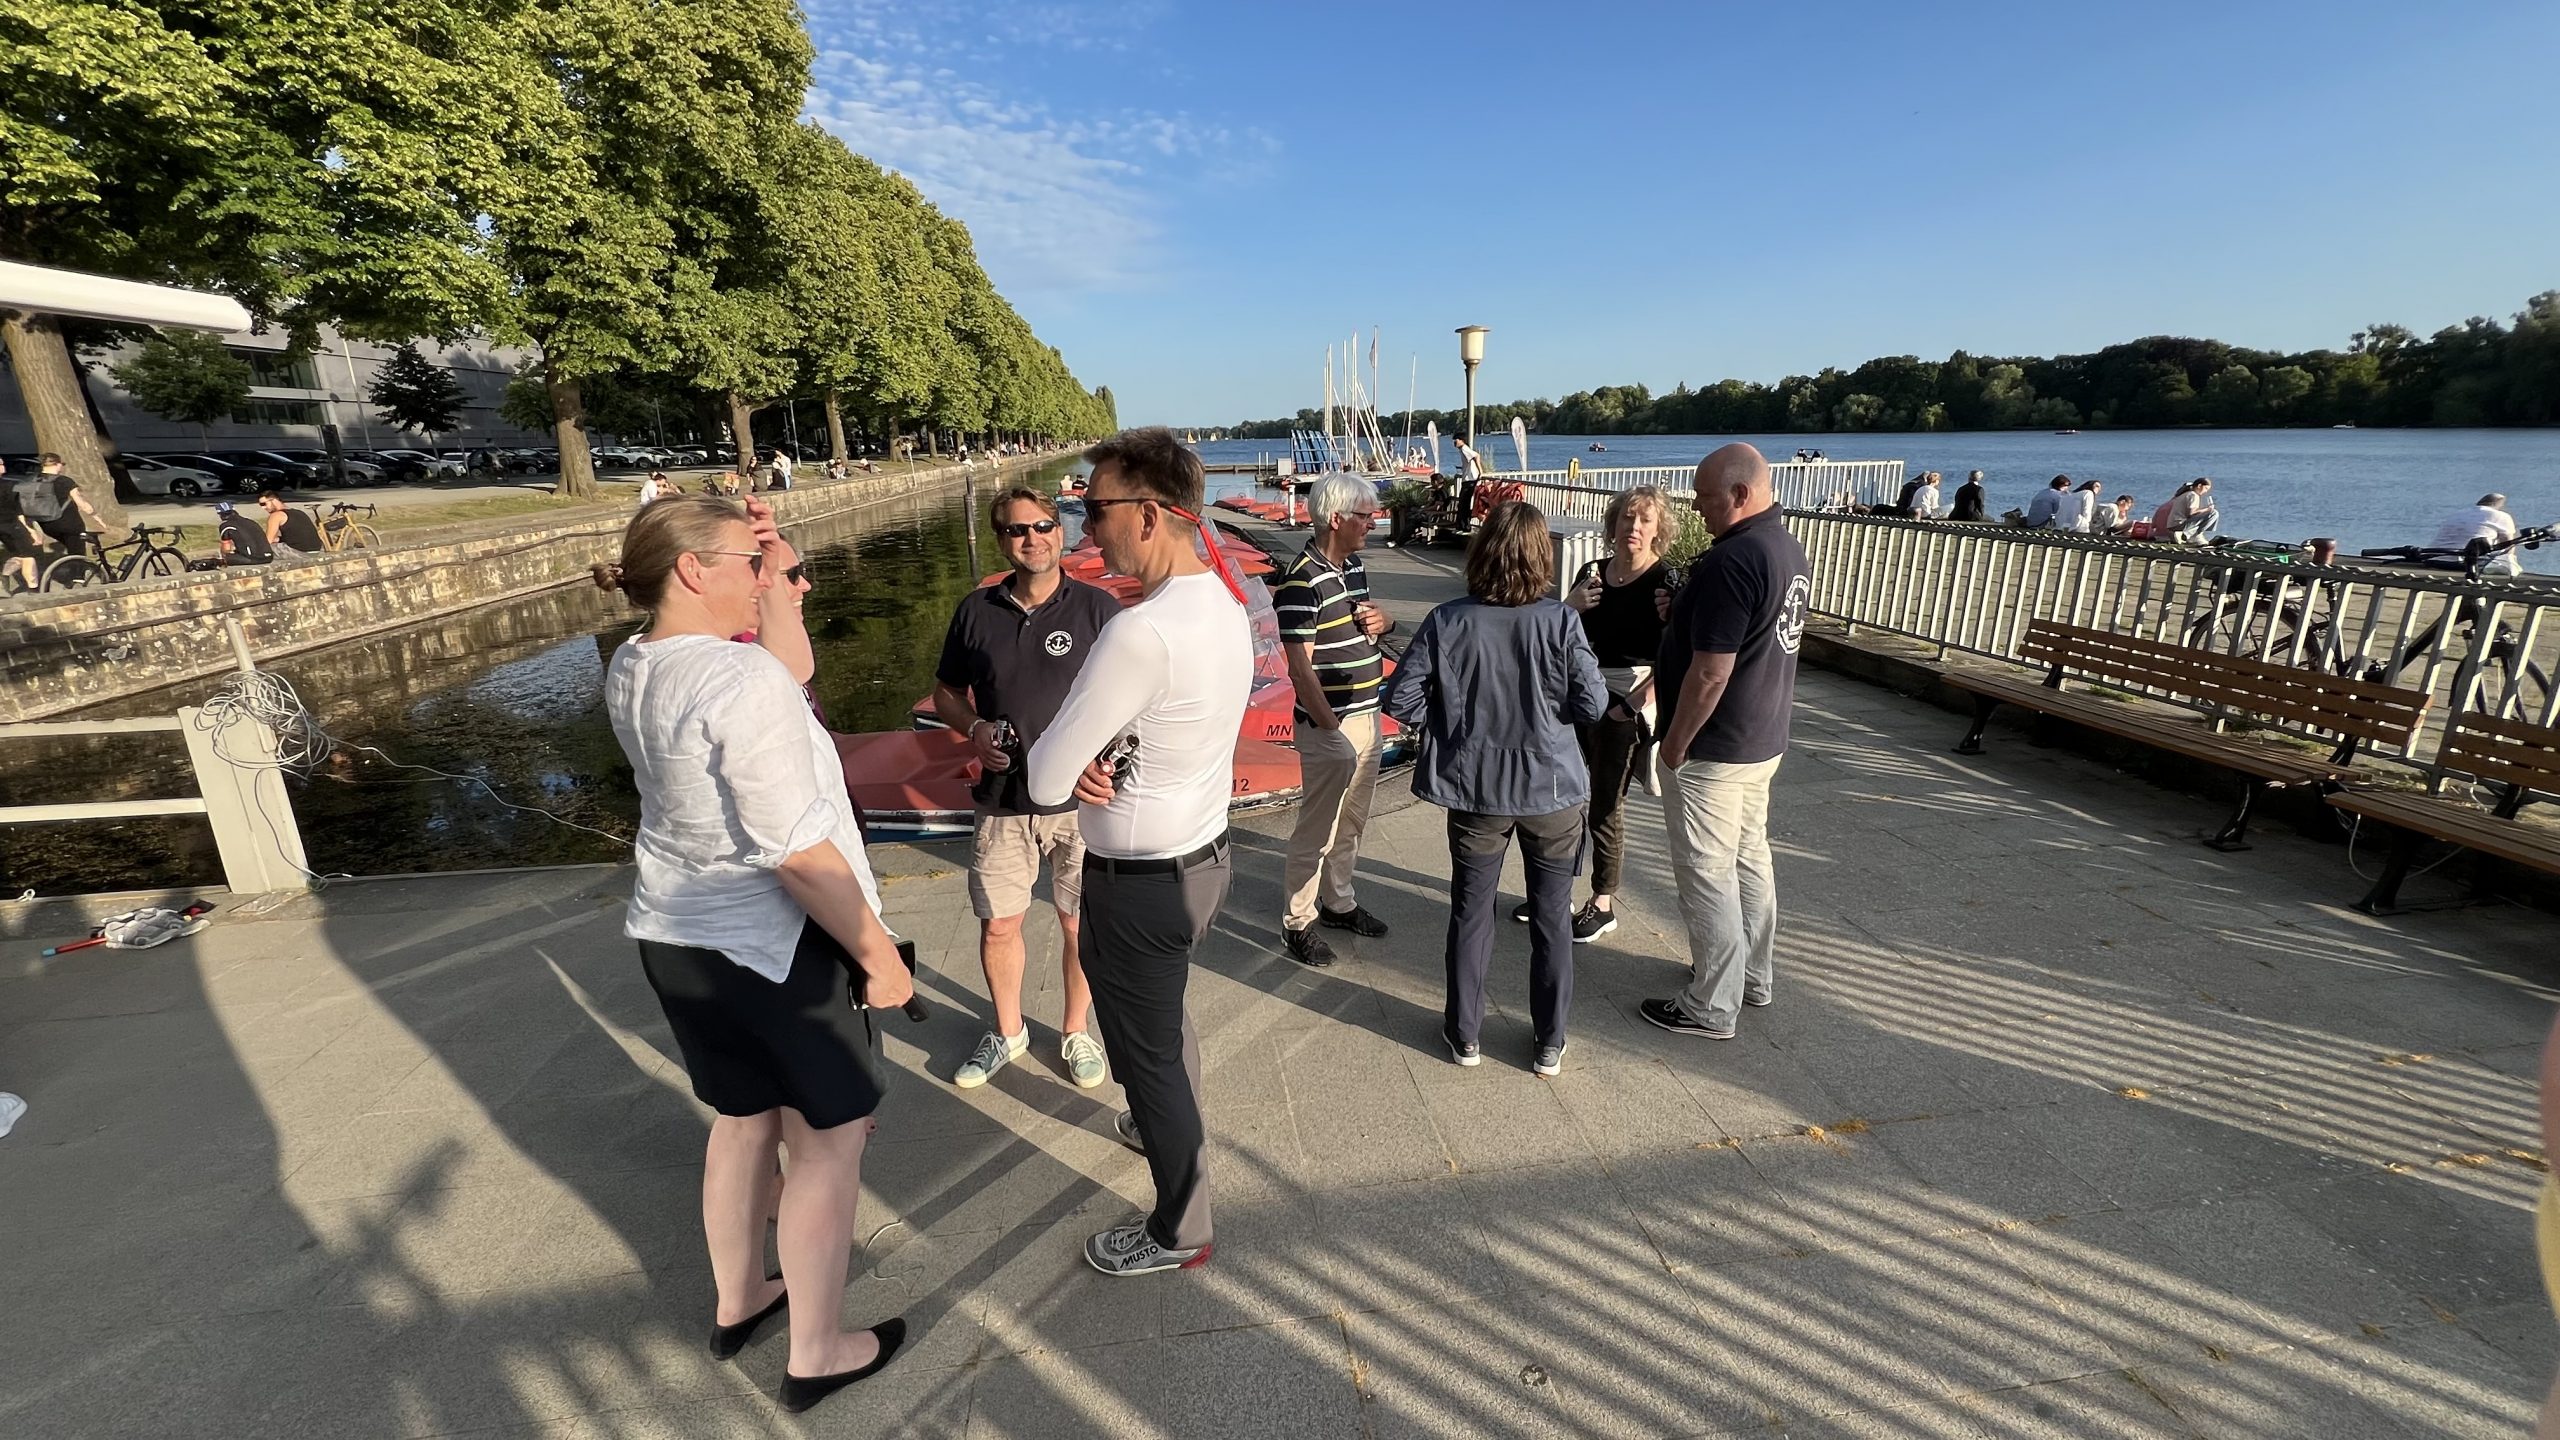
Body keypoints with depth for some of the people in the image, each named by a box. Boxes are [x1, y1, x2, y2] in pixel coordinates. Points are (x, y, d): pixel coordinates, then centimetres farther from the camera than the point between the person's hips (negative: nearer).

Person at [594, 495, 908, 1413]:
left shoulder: (630, 669, 2)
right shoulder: (742, 679, -25)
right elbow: (798, 852, -26)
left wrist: (763, 579, 6)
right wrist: (879, 955, -17)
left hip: (673, 935, 9)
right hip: (773, 944, -9)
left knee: (742, 1121, 25)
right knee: (830, 1139, 9)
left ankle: (737, 1304, 44)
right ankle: (816, 1355, 23)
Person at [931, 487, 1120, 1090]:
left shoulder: (1097, 607, -6)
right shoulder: (977, 610, 3)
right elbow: (946, 692, 14)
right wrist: (974, 729, -7)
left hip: (1082, 797, -2)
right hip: (1003, 798, 3)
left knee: (1080, 925, 10)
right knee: (998, 926, 13)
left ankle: (1076, 1030, 36)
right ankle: (1008, 1033, 39)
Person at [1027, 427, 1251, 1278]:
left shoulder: (1141, 631, -30)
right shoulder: (1223, 602, -1)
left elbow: (1044, 782, -22)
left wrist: (1075, 766, -1)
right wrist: (1098, 757, -11)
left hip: (1139, 882, -8)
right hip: (1203, 854, 9)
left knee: (1147, 1053, 12)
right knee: (1164, 1020, 31)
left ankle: (1178, 1231, 34)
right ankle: (1168, 1128, 57)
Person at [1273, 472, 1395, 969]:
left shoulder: (1355, 565, 7)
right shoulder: (1302, 581, -20)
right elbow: (1300, 668, -21)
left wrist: (1383, 621, -1)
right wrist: (1331, 728, -21)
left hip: (1366, 716, 9)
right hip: (1330, 725, -9)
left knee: (1352, 822, 20)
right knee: (1317, 830, 2)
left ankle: (1338, 902, 37)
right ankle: (1297, 924, 18)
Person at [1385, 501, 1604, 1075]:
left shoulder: (1447, 621, -12)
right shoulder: (1561, 622, -14)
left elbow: (1400, 696, -12)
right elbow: (1592, 705, -10)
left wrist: (1443, 722, 4)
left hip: (1476, 790, 1)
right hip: (1552, 790, 0)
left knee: (1470, 912, 17)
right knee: (1552, 918, 16)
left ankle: (1465, 1035, 31)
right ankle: (1549, 1043, 29)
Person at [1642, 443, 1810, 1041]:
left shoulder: (1733, 559, -24)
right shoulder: (1789, 549, 8)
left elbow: (1710, 670, -26)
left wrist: (1676, 742, -15)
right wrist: (1683, 612, 7)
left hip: (1713, 747, -10)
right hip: (1763, 738, 10)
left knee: (1708, 873, 1)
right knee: (1750, 856, 20)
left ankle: (1712, 1007, 14)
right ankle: (1752, 975, 36)